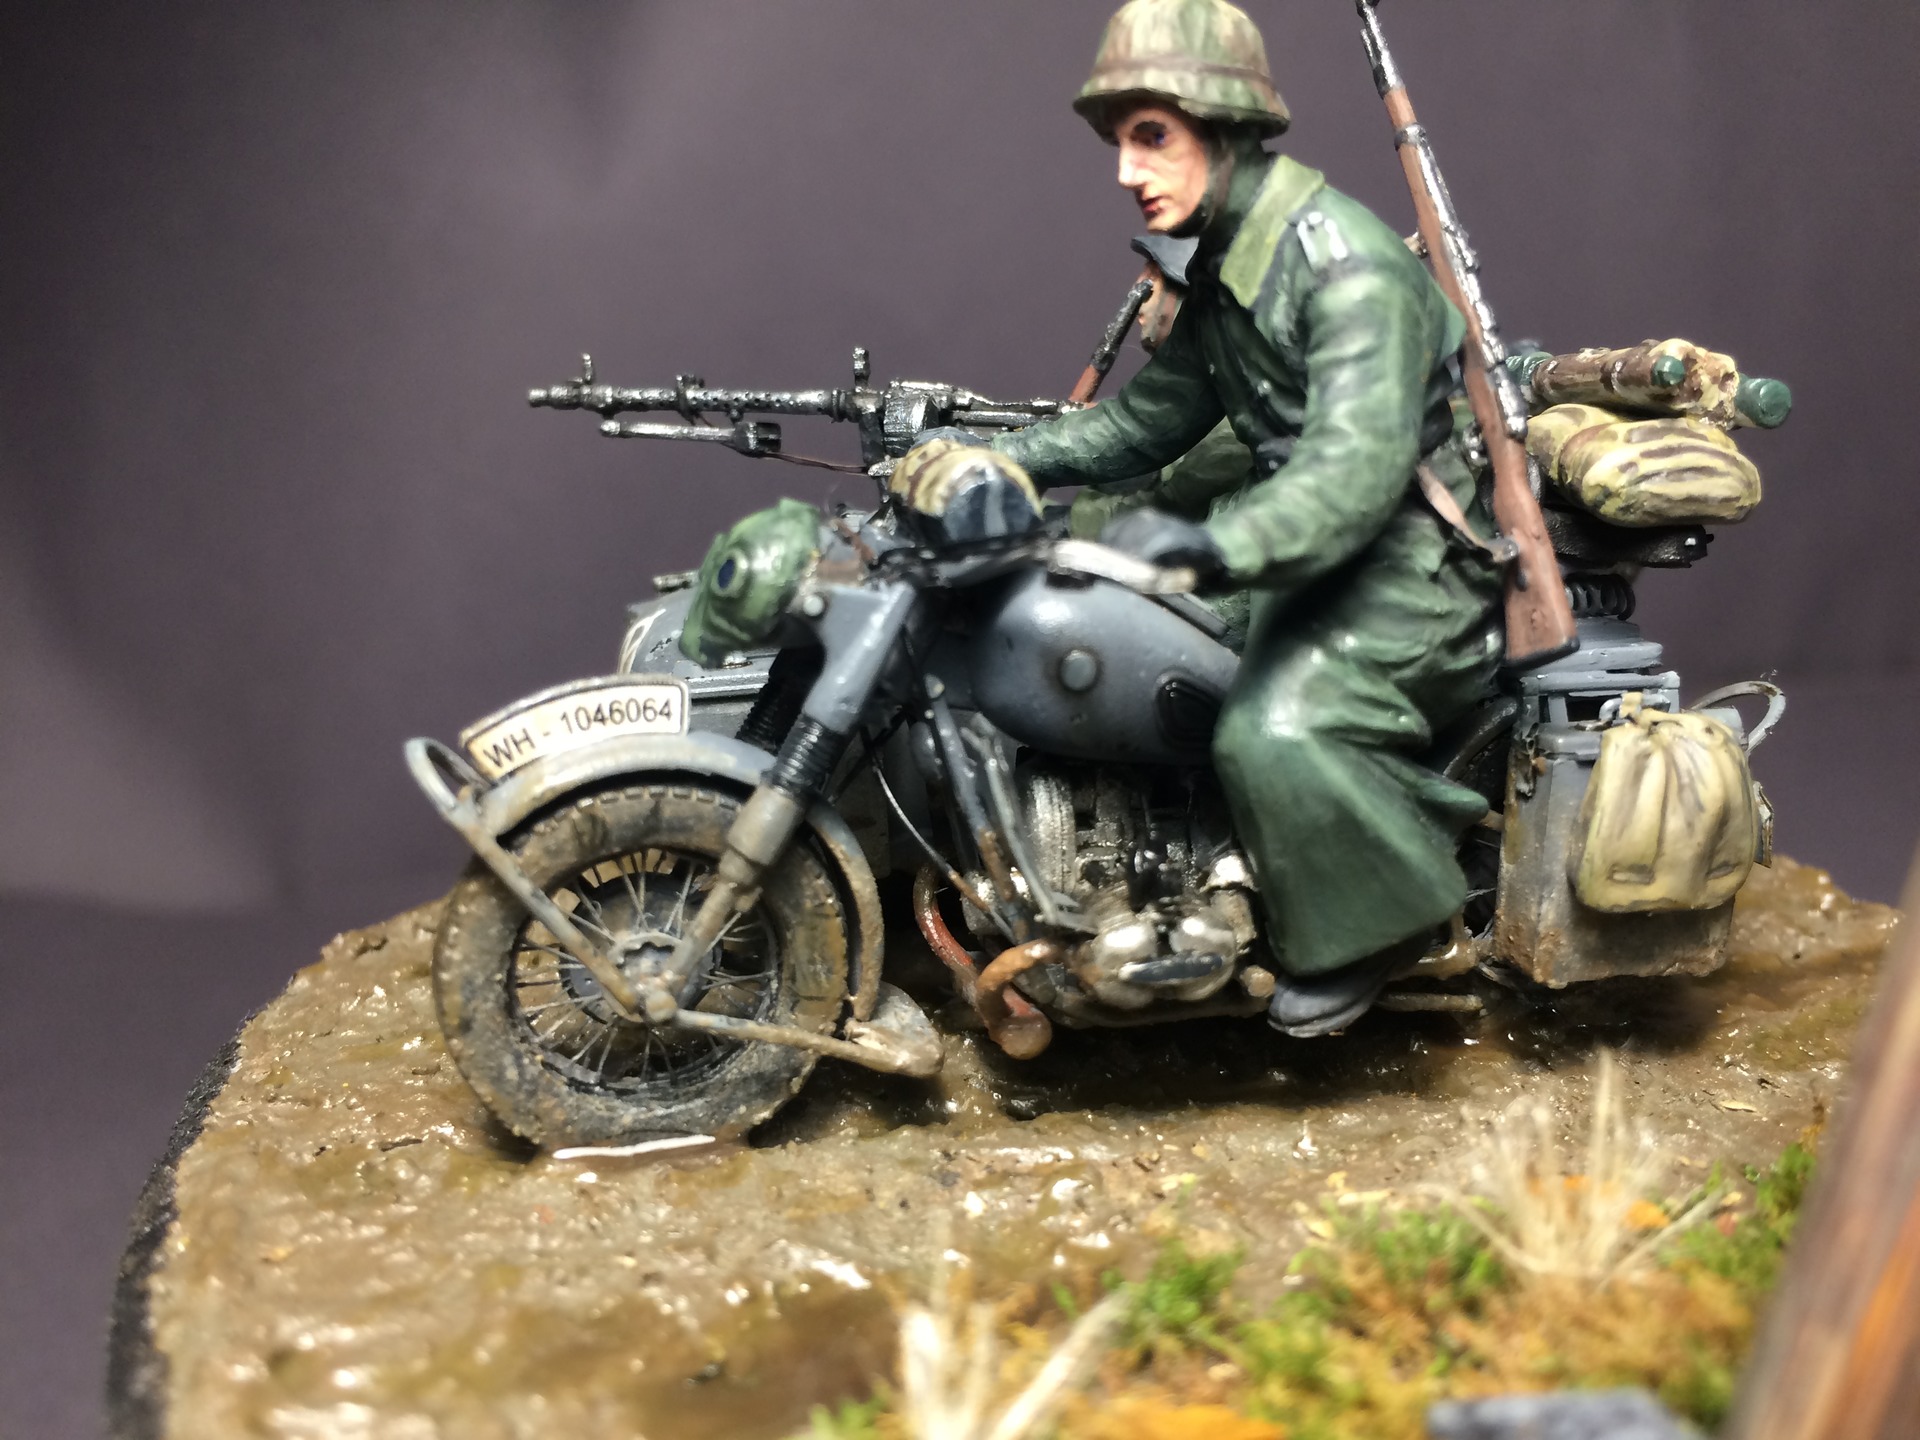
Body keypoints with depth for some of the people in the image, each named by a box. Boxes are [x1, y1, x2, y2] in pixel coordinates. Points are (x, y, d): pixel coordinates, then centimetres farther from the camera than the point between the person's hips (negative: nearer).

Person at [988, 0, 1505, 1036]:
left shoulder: (1346, 267, -23)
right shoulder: (1224, 266, 9)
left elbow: (1356, 466, -36)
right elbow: (1146, 417, 16)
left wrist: (1214, 545, -51)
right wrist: (1002, 460, 3)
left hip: (1425, 554, -10)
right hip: (1332, 546, 10)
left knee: (1275, 730, -31)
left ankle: (1371, 930, -7)